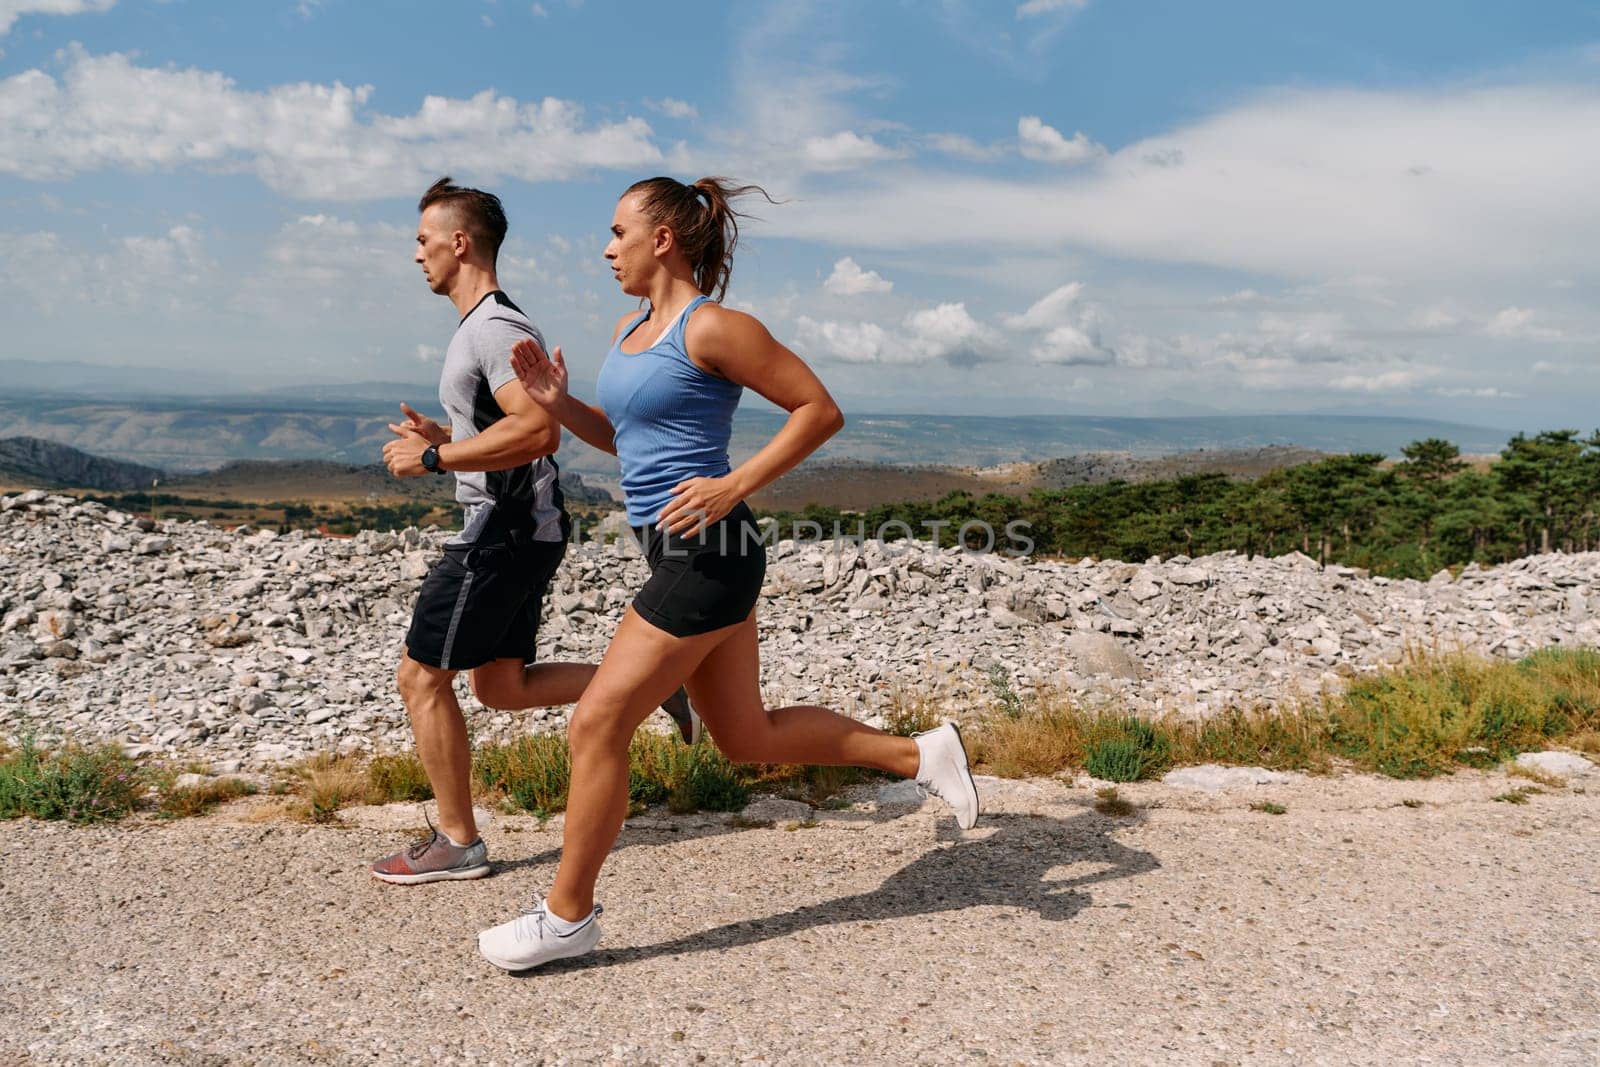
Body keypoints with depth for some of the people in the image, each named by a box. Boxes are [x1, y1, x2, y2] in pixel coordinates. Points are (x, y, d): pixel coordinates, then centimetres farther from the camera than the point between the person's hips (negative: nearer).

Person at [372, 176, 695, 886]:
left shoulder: (497, 327, -15)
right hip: (513, 529, 10)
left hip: (504, 532, -10)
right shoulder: (481, 327, 19)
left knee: (422, 678, -1)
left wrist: (435, 459, -22)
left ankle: (457, 843, 9)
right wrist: (442, 437, 15)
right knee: (502, 685, 14)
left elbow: (538, 430, -29)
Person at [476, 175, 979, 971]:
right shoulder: (629, 330, 15)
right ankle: (920, 754, 28)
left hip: (709, 555, -10)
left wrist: (736, 485, -20)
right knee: (747, 738, 16)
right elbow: (618, 436, 25)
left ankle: (568, 915, 13)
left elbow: (820, 410, -12)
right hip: (680, 554, 10)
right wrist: (558, 403, 7)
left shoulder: (710, 327, -12)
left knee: (595, 727, -4)